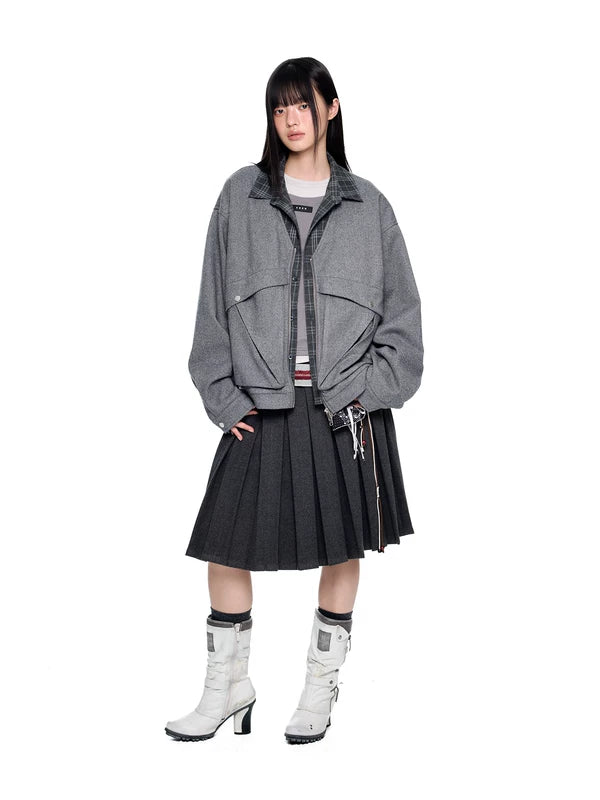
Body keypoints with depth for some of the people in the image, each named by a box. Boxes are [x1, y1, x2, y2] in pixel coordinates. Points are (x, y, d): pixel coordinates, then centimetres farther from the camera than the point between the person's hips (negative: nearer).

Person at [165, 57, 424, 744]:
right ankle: (228, 687, 20)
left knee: (342, 548, 7)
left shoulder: (367, 205, 6)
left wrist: (368, 386, -5)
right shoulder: (241, 196, 6)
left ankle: (321, 687, 24)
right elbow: (214, 302, 5)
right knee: (226, 546, 1)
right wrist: (223, 396, -2)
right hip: (261, 404, 0)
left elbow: (401, 311, 8)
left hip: (346, 404, 0)